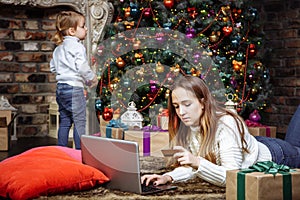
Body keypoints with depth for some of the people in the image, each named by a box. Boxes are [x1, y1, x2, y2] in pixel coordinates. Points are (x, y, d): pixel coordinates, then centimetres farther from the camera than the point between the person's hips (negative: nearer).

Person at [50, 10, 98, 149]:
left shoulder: (59, 48, 16)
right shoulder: (77, 46, -12)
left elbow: (53, 67, 21)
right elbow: (82, 67, -21)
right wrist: (92, 78, -7)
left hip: (60, 87, 9)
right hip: (74, 87, -9)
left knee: (64, 121, 13)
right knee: (79, 121, -2)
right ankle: (80, 150, -1)